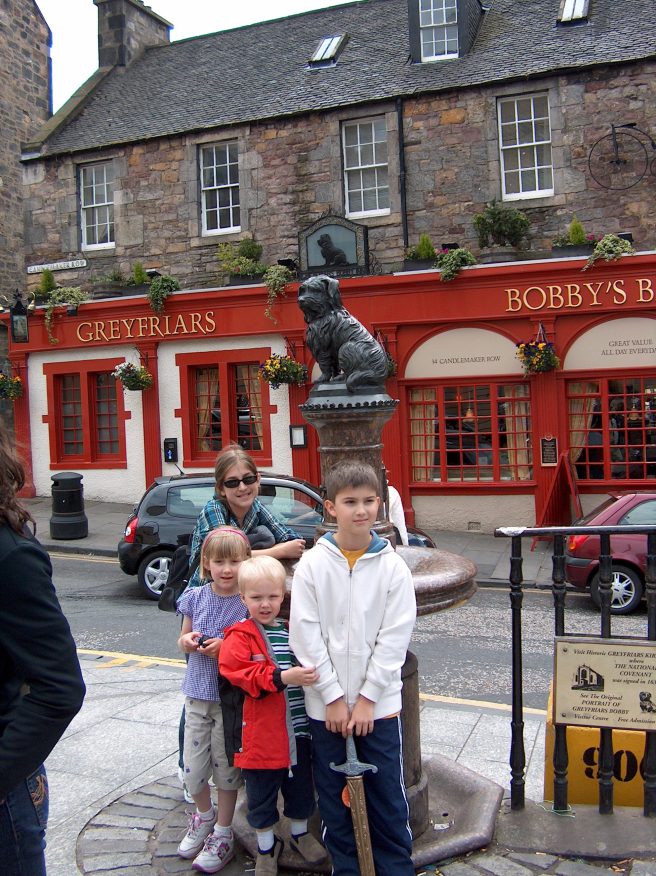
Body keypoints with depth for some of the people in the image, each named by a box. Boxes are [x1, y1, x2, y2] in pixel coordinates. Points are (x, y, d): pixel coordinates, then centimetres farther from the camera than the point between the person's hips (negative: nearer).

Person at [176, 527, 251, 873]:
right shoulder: (195, 597, -1)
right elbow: (183, 639, 11)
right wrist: (188, 641, -11)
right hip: (198, 693, 3)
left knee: (226, 765, 8)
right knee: (193, 767, 10)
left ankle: (223, 833, 30)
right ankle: (204, 815, 42)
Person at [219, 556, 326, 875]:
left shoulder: (293, 630, 5)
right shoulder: (240, 636, -11)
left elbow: (309, 661, 21)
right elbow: (240, 675, -23)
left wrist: (308, 673, 1)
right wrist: (282, 678, -32)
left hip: (297, 729, 4)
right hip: (261, 733, -4)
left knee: (300, 786, 20)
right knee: (262, 793, 12)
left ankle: (299, 834, 44)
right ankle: (266, 846, 34)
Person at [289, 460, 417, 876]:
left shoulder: (393, 565, -4)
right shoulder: (313, 564, -5)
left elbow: (395, 636, -5)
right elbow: (305, 633, -7)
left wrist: (367, 698, -9)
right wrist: (333, 697, -9)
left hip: (379, 701, 0)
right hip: (327, 703, 0)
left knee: (388, 796, 8)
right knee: (334, 796, 12)